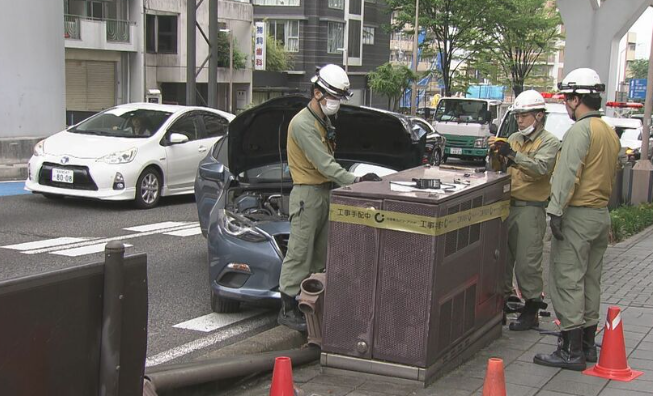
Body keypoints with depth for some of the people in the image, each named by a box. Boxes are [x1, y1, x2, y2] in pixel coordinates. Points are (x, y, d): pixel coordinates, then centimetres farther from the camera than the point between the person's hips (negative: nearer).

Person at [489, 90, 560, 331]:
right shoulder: (514, 139, 16)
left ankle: (531, 311, 5)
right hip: (507, 204, 7)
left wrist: (513, 155, -31)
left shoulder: (549, 142, -3)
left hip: (531, 209, -7)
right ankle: (501, 301, 24)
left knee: (527, 262, -4)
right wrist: (497, 155, -6)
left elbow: (541, 168, -21)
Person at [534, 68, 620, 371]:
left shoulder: (580, 130, -15)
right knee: (590, 281, 15)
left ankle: (571, 351, -4)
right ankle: (587, 344, 23)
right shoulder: (610, 133, 15)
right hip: (601, 213, 10)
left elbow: (568, 174, -21)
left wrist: (556, 210, -20)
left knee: (568, 280, -6)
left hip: (578, 214, -9)